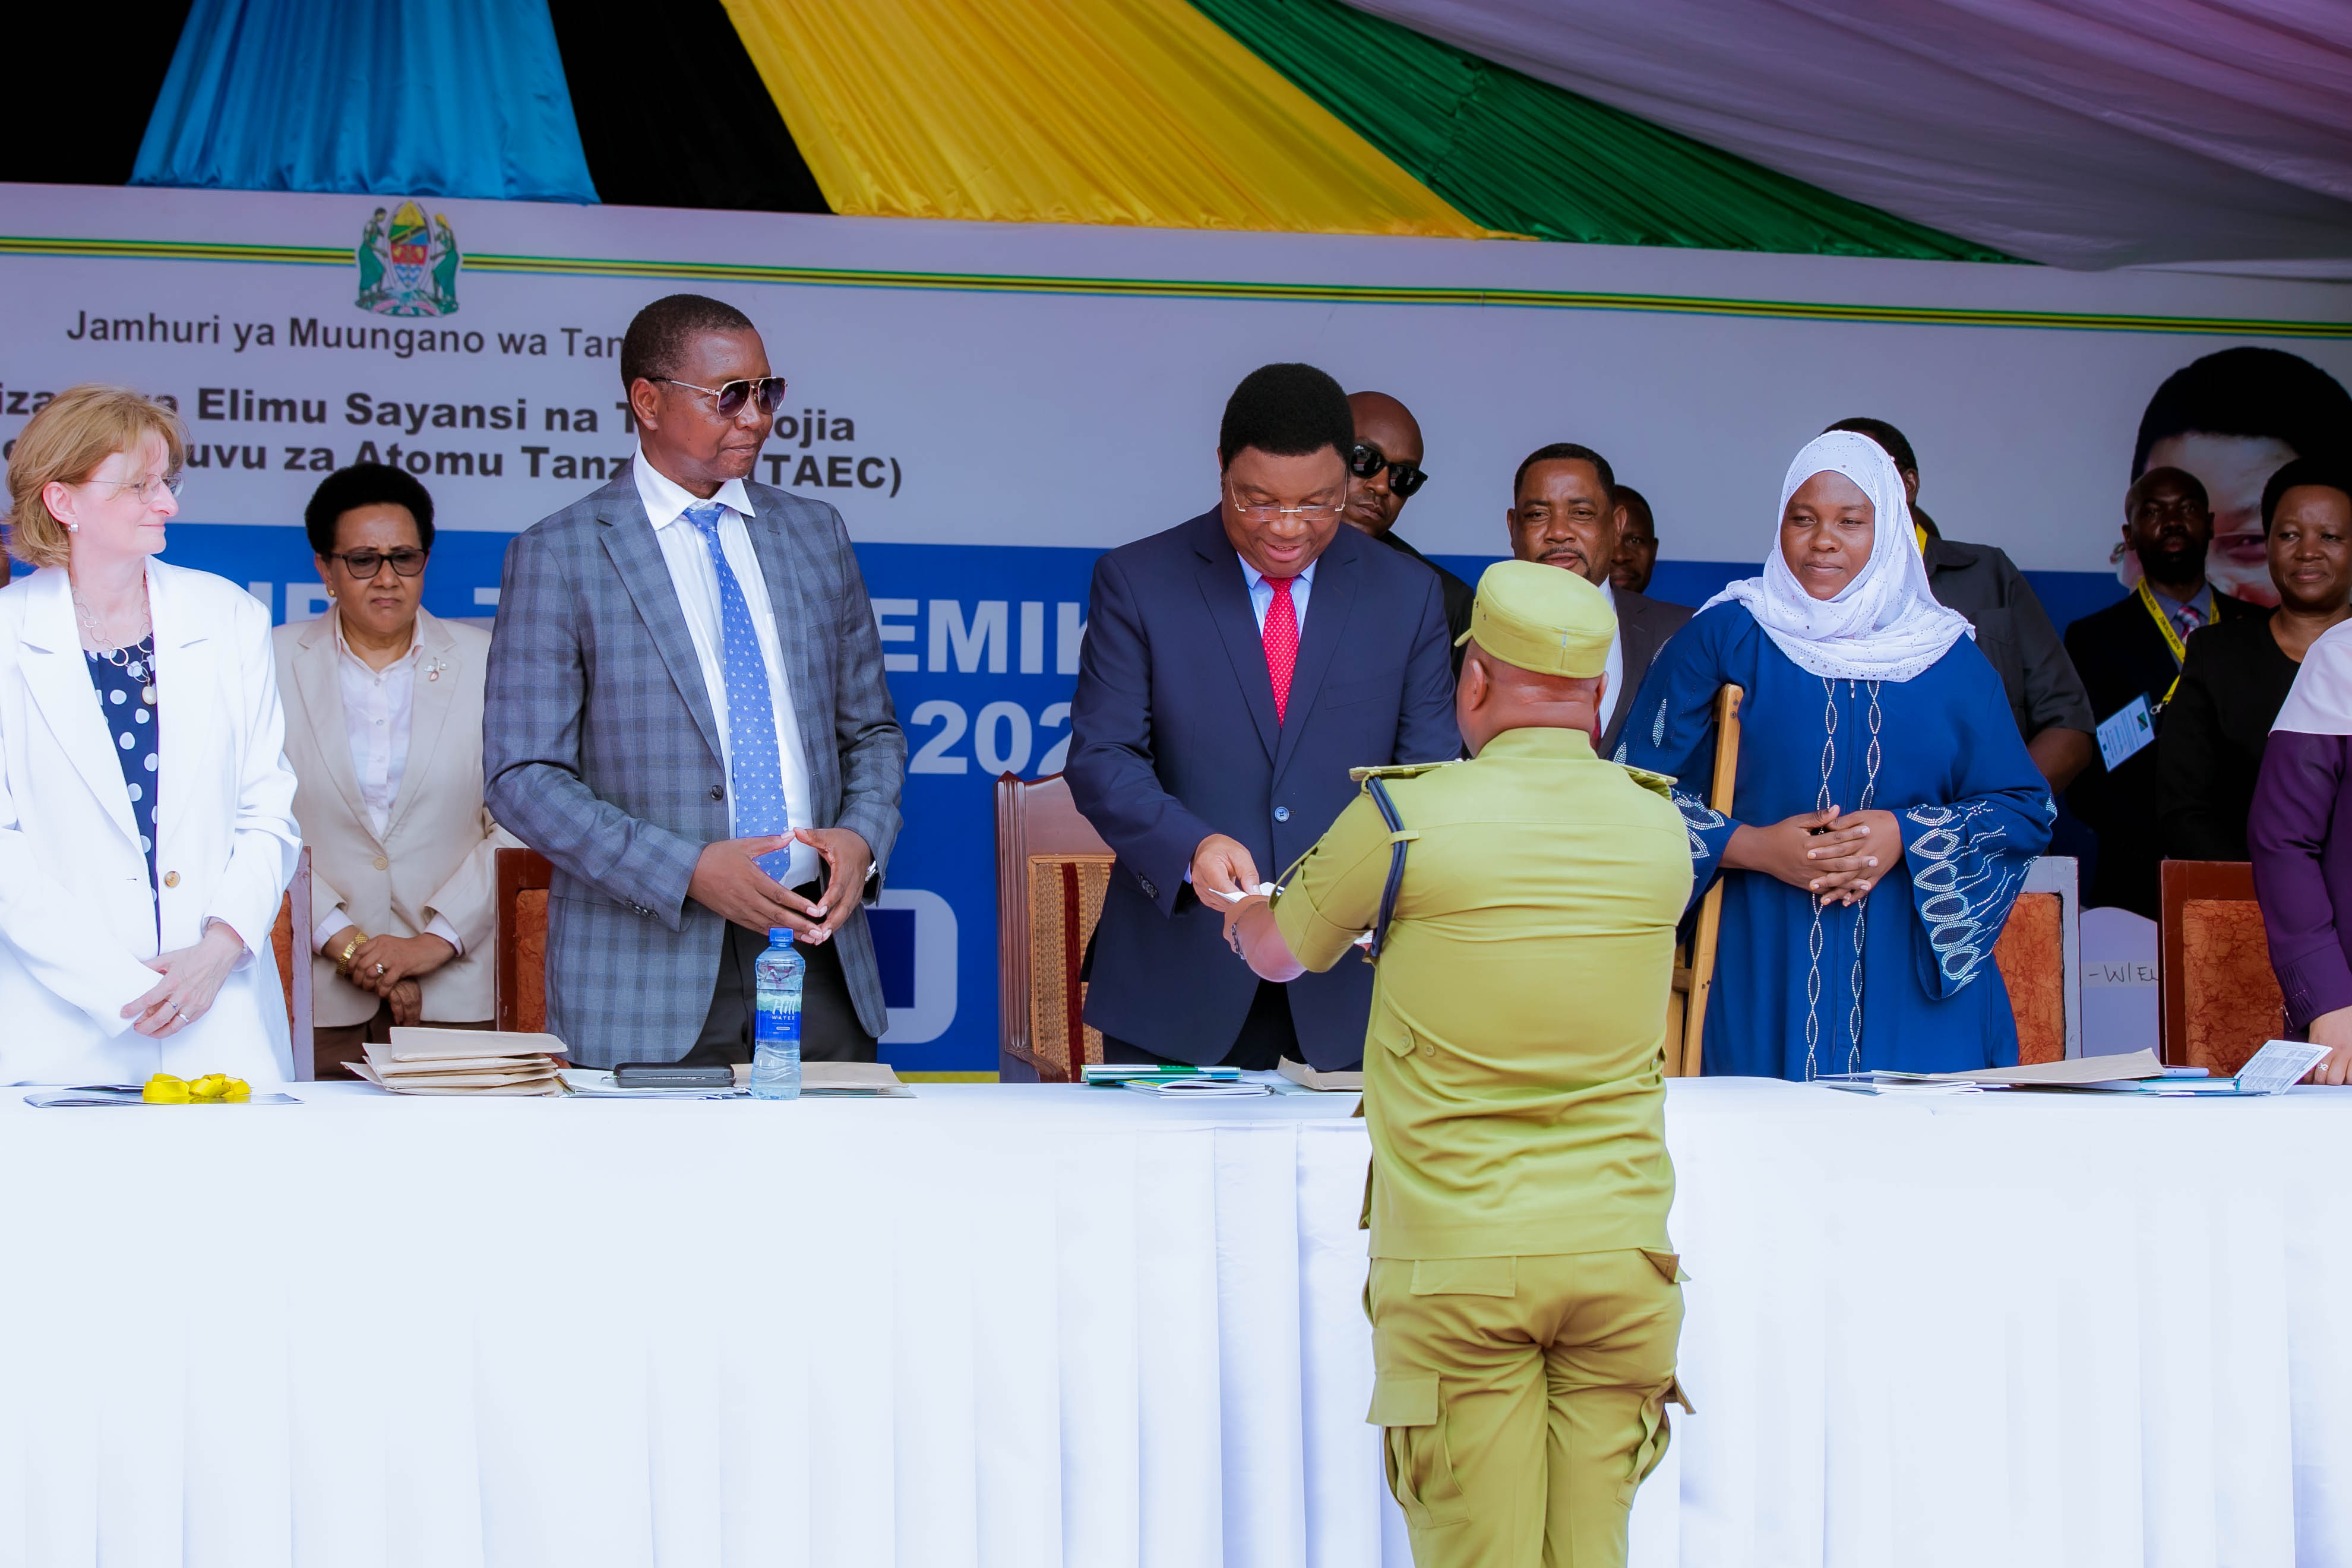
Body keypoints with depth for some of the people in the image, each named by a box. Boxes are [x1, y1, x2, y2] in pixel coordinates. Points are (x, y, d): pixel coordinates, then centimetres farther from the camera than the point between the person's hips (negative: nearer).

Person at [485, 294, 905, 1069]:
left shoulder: (815, 534, 13)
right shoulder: (559, 556, -2)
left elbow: (871, 729, 20)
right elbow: (523, 777, -6)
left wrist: (862, 837, -2)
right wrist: (688, 871, -17)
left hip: (817, 948, 4)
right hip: (649, 970, -4)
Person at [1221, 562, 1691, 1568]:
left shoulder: (1406, 818, -5)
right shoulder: (1659, 831, 5)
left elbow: (1277, 953, 12)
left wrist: (1241, 907, 36)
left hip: (1458, 1261, -3)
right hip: (1619, 1249, 3)